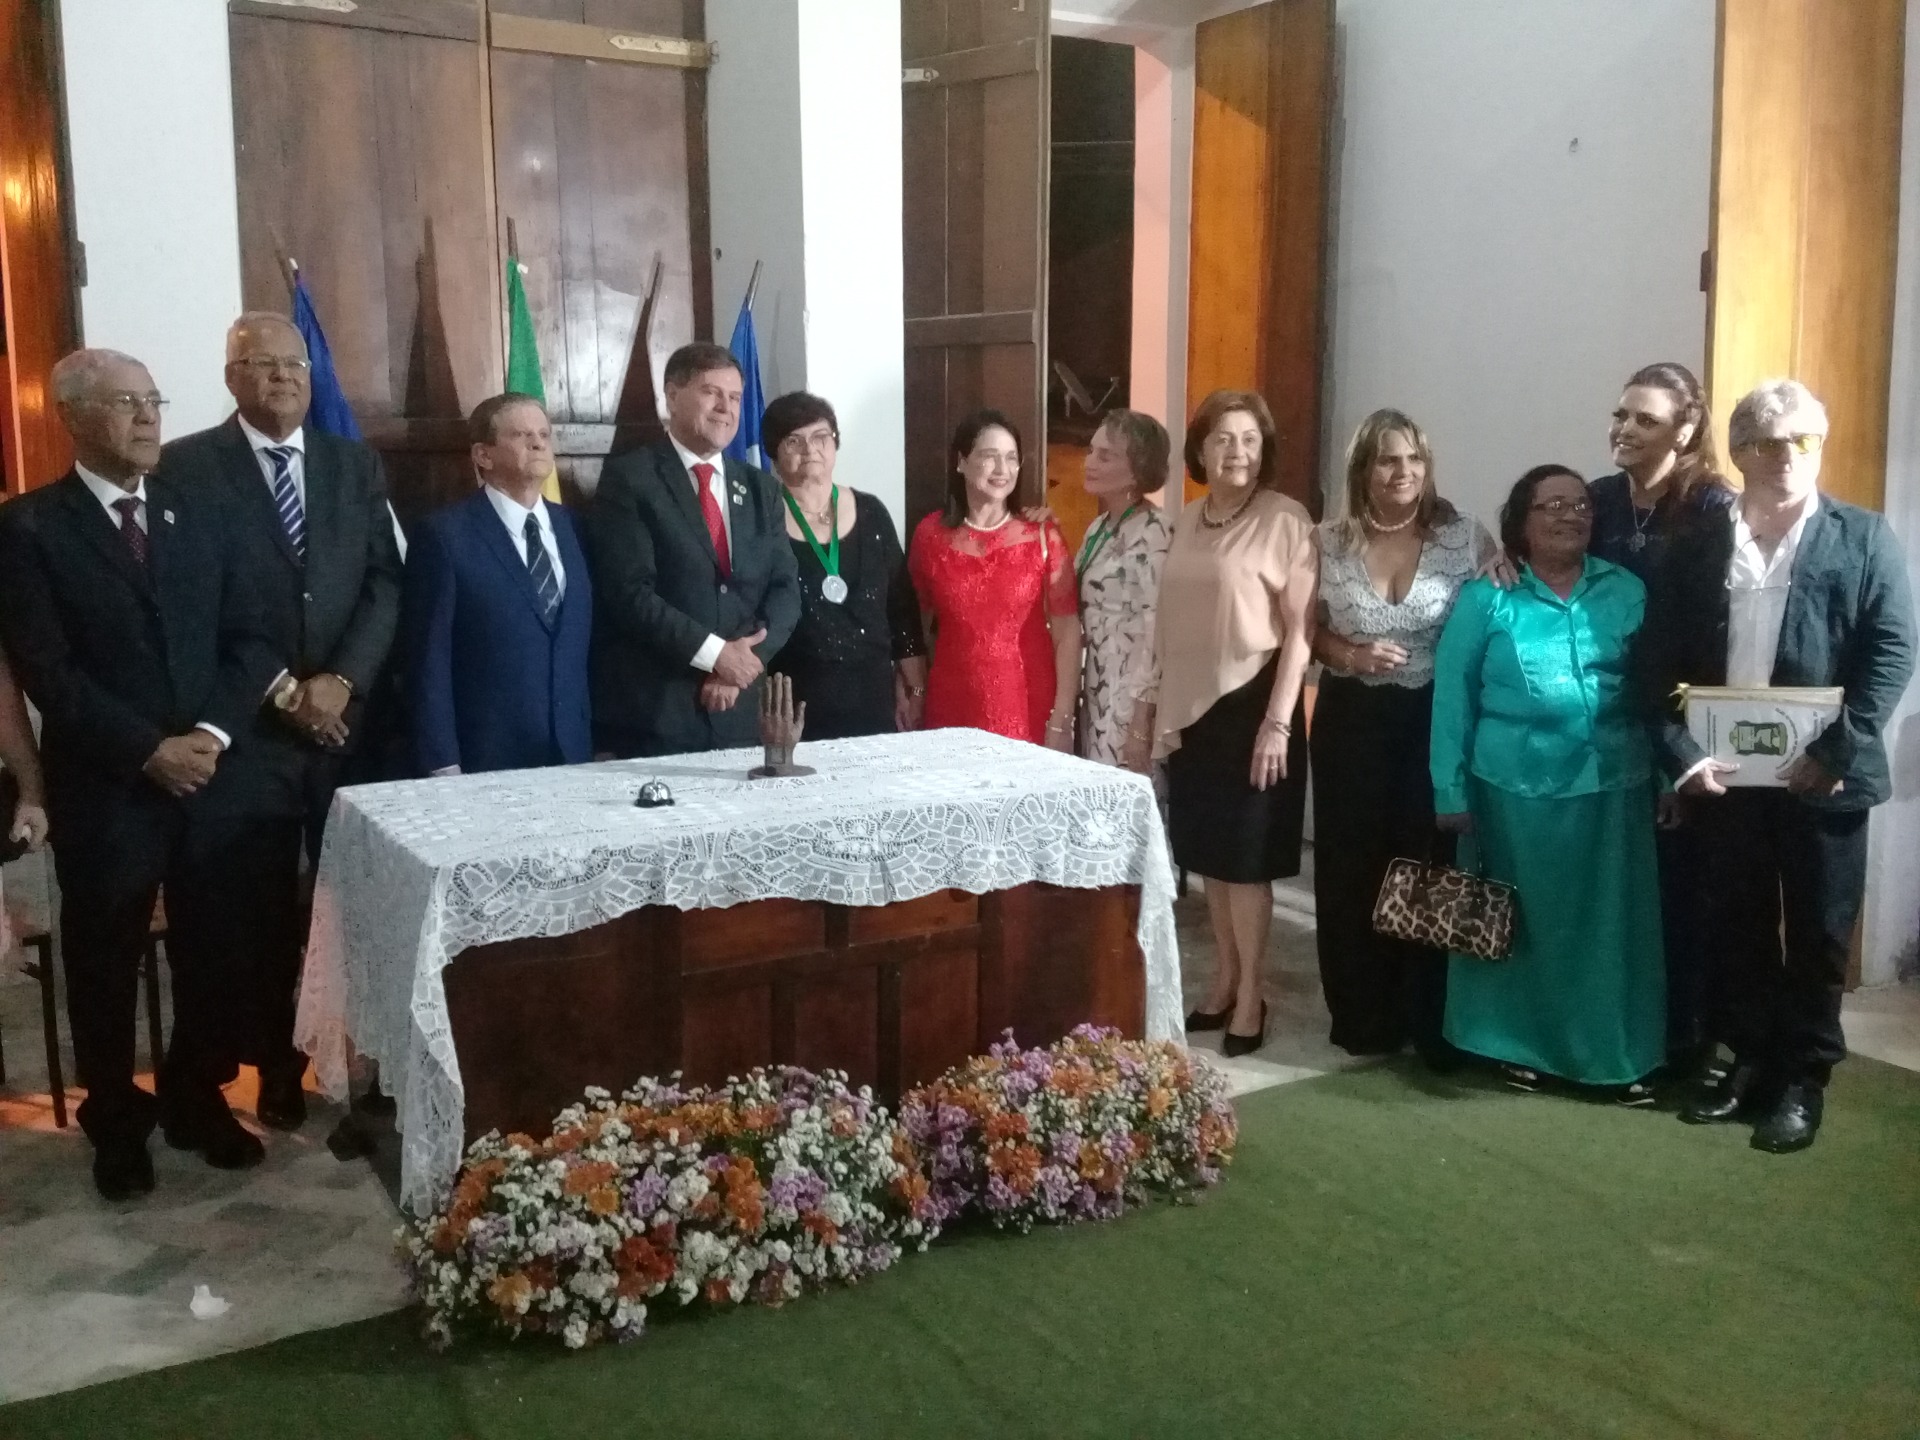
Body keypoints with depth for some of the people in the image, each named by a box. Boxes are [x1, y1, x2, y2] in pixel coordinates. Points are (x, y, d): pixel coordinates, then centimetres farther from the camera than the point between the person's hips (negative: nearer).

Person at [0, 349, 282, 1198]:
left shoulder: (203, 515, 9)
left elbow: (248, 640, 5)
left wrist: (212, 734, -10)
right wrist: (147, 750, -15)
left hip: (214, 773, 3)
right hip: (103, 786, -3)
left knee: (213, 953, 10)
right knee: (104, 963, 10)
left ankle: (199, 1100, 30)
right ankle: (116, 1121, 28)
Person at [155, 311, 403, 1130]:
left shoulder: (356, 465, 11)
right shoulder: (187, 466, -1)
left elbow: (385, 583, 5)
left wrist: (343, 680, -9)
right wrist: (280, 691, -11)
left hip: (350, 722, 3)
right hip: (247, 730, -2)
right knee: (260, 916, 6)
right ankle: (276, 1071, 22)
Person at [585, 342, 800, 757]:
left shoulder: (761, 489, 13)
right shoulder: (629, 479, -4)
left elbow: (785, 589, 7)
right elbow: (629, 592, -13)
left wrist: (741, 663, -9)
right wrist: (714, 654, -17)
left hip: (738, 712, 5)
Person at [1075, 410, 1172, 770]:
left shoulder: (1152, 532, -15)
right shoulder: (1099, 527, 12)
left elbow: (1156, 629, -19)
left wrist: (1141, 720, -20)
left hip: (1130, 700, -8)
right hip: (1095, 693, 8)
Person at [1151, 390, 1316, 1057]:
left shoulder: (1285, 520, -10)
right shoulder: (1186, 522, 9)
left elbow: (1300, 628, -12)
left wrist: (1278, 721, -16)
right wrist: (1163, 710, 11)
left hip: (1251, 703, -6)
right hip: (1192, 706, 6)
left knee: (1247, 856, 0)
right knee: (1208, 852, 13)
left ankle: (1250, 996, 14)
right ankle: (1224, 979, 27)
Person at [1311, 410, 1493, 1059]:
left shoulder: (1464, 536, -4)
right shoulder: (1329, 541, 0)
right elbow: (1309, 629, 6)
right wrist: (1351, 655, -10)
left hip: (1435, 720, -1)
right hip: (1351, 720, 1)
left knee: (1430, 862, 2)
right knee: (1353, 866, 6)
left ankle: (1429, 1019, 17)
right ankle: (1363, 1017, 20)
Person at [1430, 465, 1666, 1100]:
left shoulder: (1628, 592, 5)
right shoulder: (1485, 599, 0)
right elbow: (1452, 697, -1)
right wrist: (1452, 792, -5)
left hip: (1612, 788, 2)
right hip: (1515, 788, -1)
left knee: (1611, 921, 7)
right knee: (1521, 920, 9)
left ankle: (1623, 1055, 20)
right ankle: (1521, 1046, 24)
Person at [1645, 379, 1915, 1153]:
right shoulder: (1696, 543, 5)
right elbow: (1661, 660, 2)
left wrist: (1835, 750, -15)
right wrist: (1683, 754, -9)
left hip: (1821, 776, -2)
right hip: (1725, 774, 2)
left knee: (1816, 934, 7)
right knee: (1737, 929, 12)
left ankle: (1802, 1080, 20)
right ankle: (1746, 1060, 27)